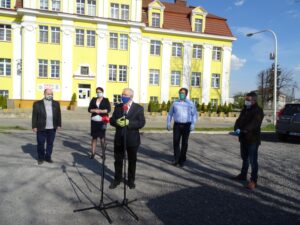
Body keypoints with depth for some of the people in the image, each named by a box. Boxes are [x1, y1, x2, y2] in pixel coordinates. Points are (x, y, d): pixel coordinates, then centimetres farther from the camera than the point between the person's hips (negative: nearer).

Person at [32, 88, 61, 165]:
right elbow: (34, 116, -1)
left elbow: (59, 115, 9)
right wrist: (34, 126, -4)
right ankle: (40, 158, 19)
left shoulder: (56, 104, 8)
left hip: (52, 128, 2)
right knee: (40, 143, 6)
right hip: (41, 128, -2)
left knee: (50, 143, 9)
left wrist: (59, 125, 5)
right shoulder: (37, 104, 0)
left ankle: (48, 157, 20)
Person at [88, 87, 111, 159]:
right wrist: (94, 110, -11)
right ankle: (93, 152, 8)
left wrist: (100, 111, -14)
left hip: (102, 121, -2)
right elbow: (89, 109, 7)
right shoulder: (93, 100, 12)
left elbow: (108, 110, -5)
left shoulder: (106, 100, 5)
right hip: (94, 120, 3)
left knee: (102, 136, -3)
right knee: (94, 136, 3)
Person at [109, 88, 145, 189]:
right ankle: (117, 179, 28)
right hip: (119, 139, 3)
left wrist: (128, 122, -24)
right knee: (118, 160, 12)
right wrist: (116, 122, -20)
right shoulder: (118, 107, 7)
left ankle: (131, 180, 28)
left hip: (132, 139, -2)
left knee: (132, 161, 12)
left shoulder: (138, 108, -4)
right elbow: (112, 120, 3)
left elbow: (141, 123, -13)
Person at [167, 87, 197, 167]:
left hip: (186, 125, -1)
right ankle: (176, 159, 8)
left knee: (184, 143, 3)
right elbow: (170, 114, 10)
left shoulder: (190, 103, 1)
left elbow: (194, 115, -1)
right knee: (176, 142, -7)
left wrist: (193, 124, -16)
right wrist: (168, 123, -2)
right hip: (177, 125, 1)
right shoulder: (175, 103, 6)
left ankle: (182, 160, 15)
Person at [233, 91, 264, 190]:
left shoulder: (258, 111, -13)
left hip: (253, 139, -8)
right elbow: (239, 120, 5)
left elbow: (254, 124, -26)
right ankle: (243, 175, 34)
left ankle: (253, 181, 3)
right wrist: (236, 128, -15)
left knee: (253, 160, -4)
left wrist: (242, 130, -35)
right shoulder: (245, 109, 12)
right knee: (244, 158, 20)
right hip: (243, 138, 8)